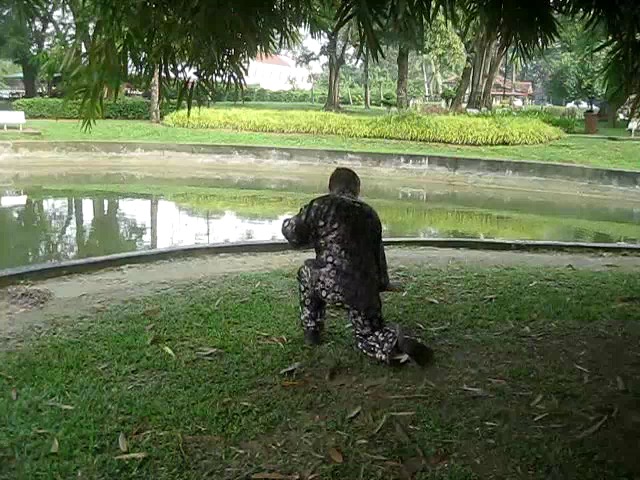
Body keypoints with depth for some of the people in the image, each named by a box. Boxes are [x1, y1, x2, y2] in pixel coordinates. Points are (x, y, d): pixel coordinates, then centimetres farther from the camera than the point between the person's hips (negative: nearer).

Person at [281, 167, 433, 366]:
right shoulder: (369, 213, 17)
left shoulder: (320, 205, 1)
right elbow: (378, 251, 23)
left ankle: (311, 329, 27)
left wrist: (287, 223, 25)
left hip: (331, 285, -4)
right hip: (366, 290, 4)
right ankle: (396, 341, -14)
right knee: (368, 335, 19)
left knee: (307, 272, 29)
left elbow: (294, 234, 1)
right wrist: (382, 283, 35)